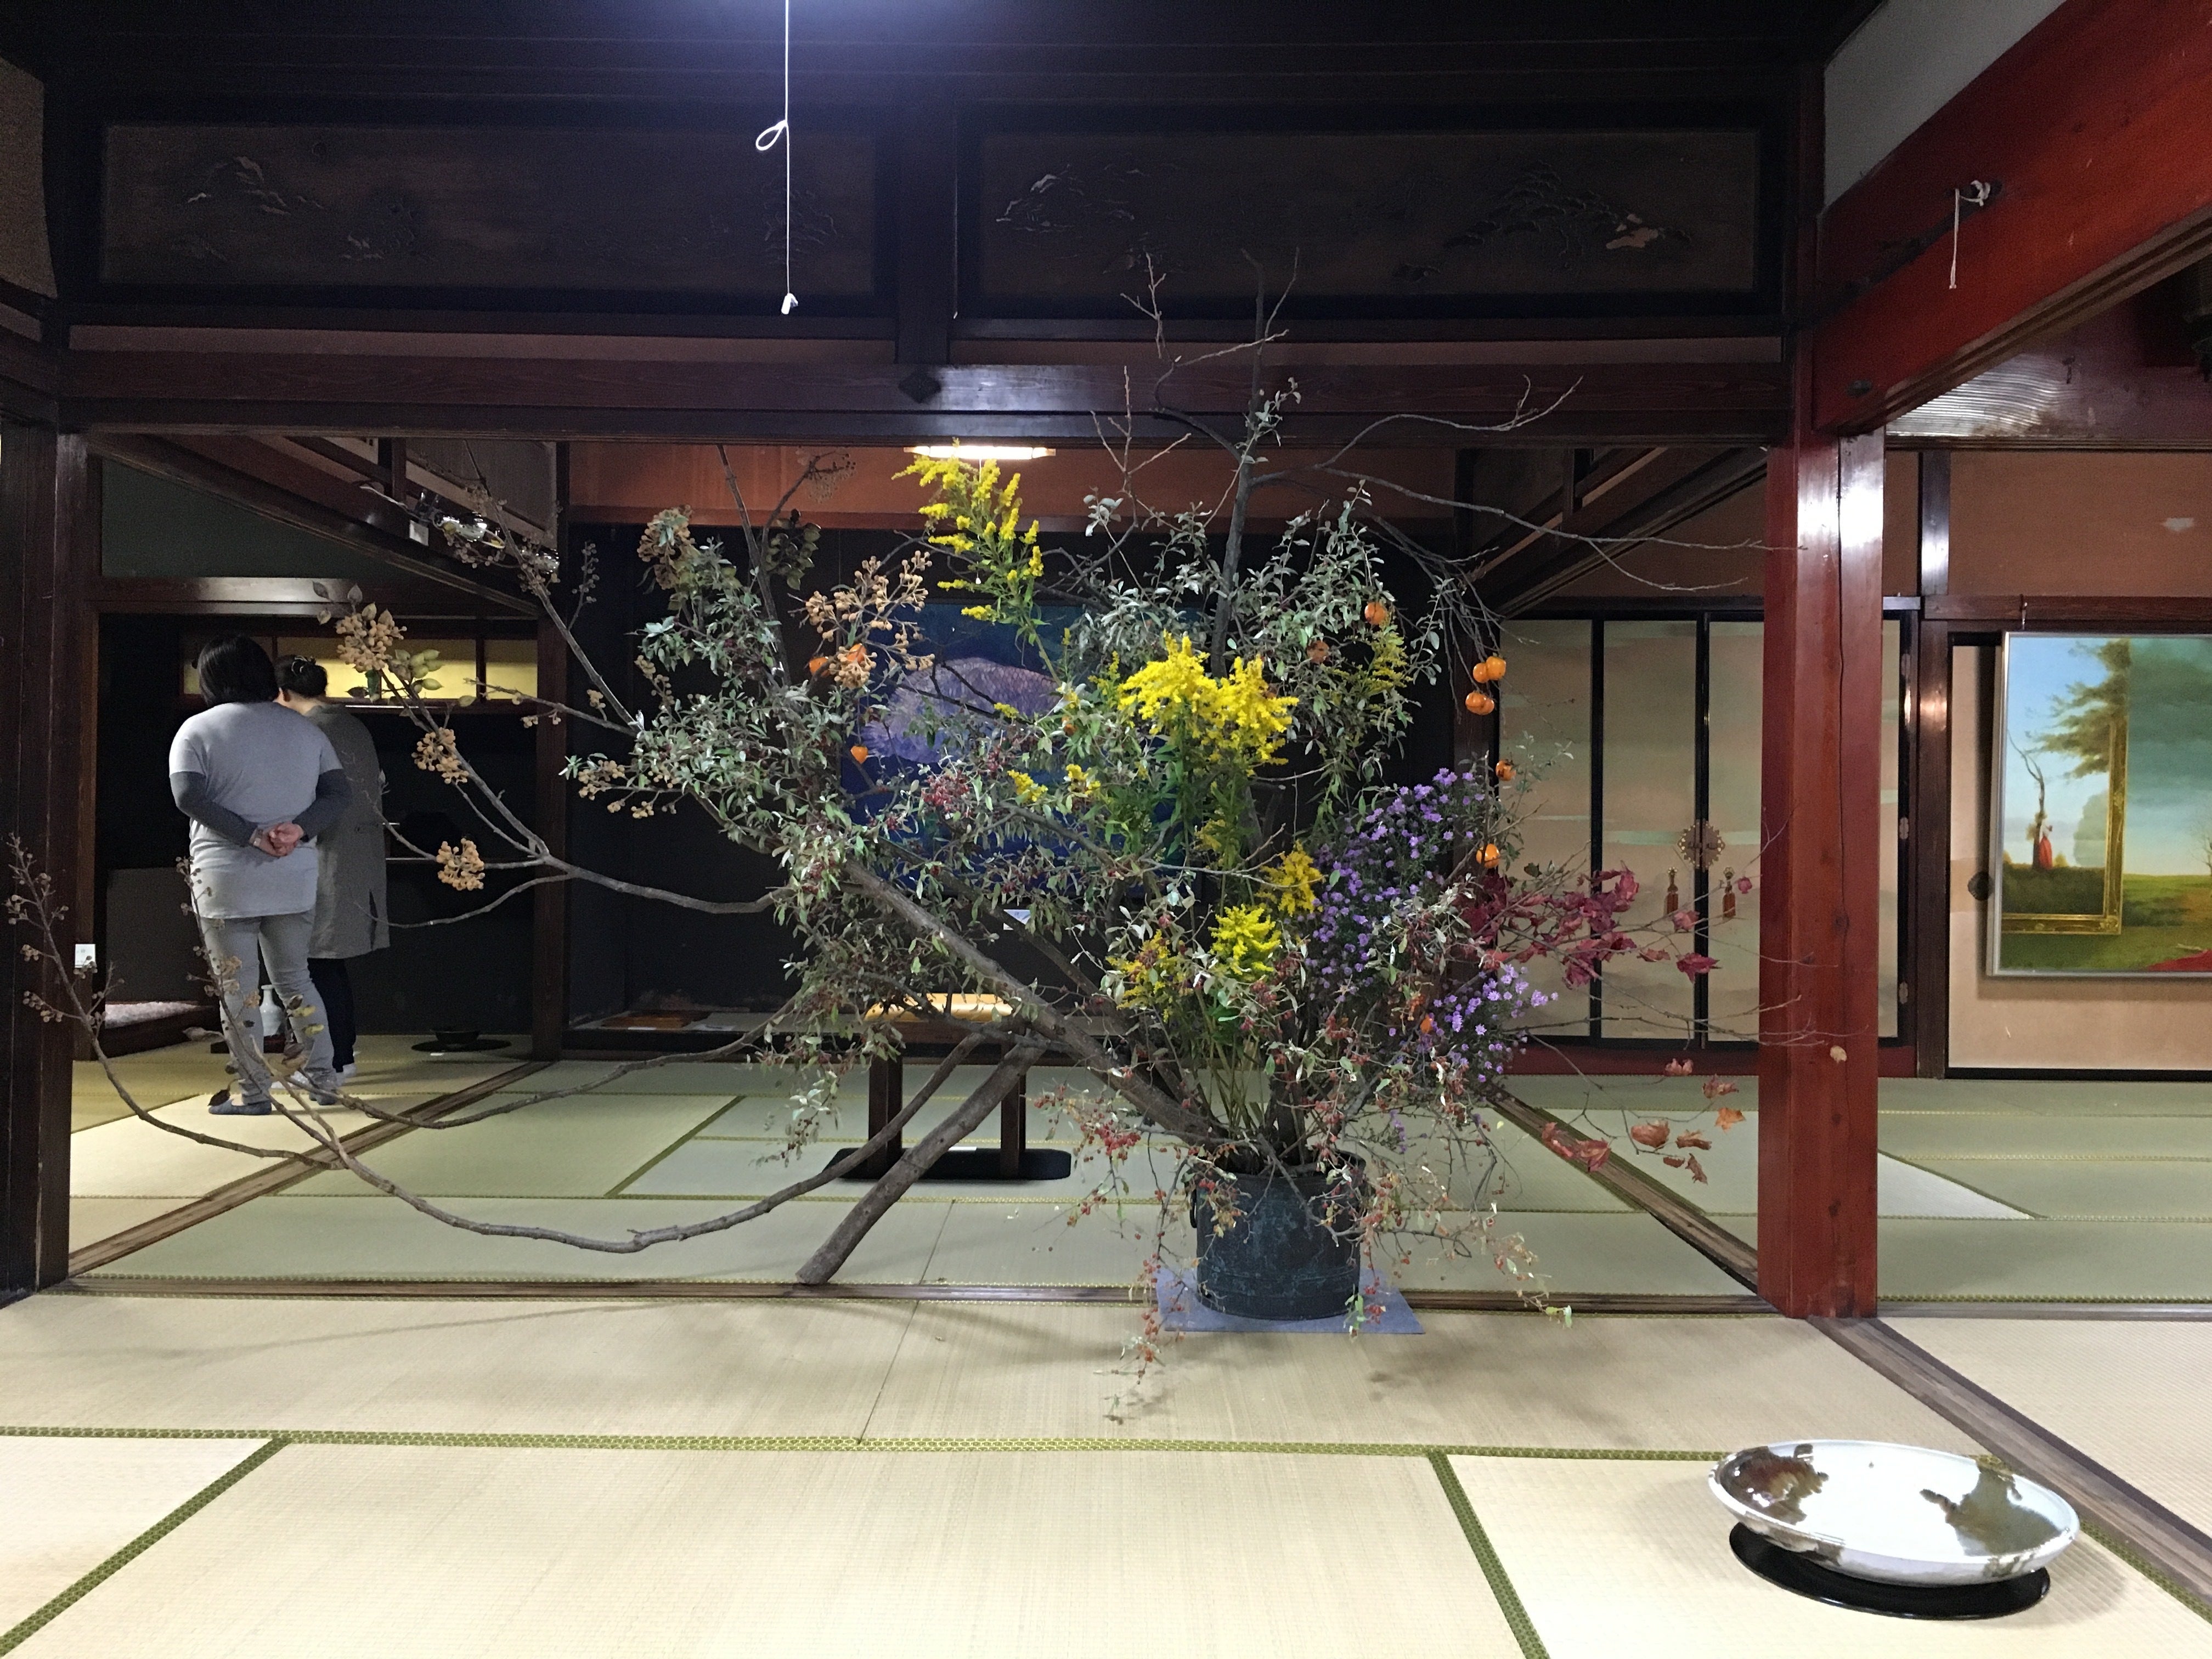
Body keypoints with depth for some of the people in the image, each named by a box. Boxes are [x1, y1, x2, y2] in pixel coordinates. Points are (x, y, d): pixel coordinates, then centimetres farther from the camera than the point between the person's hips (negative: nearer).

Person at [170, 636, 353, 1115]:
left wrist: (252, 835, -16)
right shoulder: (305, 729, 8)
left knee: (238, 989, 5)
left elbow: (188, 796, -15)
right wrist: (299, 829, -12)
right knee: (294, 979, 17)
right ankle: (323, 1077, 17)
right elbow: (339, 793, 0)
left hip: (226, 880, -4)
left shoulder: (198, 729, -2)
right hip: (295, 878, 4)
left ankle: (253, 1093, 10)